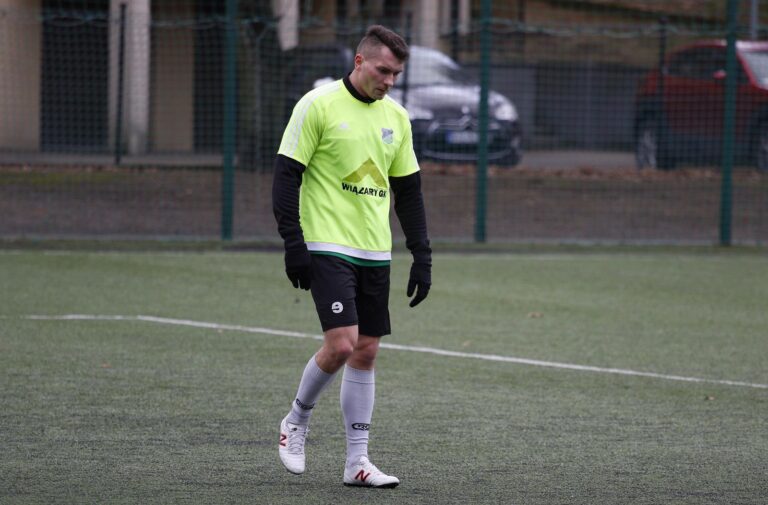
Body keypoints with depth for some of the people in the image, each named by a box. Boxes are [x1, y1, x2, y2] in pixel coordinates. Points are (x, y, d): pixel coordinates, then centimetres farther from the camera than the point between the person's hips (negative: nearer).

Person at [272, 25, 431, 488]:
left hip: (376, 254, 6)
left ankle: (357, 461, 8)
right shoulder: (319, 105, -6)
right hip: (328, 247, -6)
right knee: (341, 343, -16)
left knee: (366, 351, 4)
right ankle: (297, 421, 10)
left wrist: (422, 257, 10)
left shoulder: (396, 117, 11)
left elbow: (409, 191, 16)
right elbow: (286, 175, -7)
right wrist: (293, 244, -14)